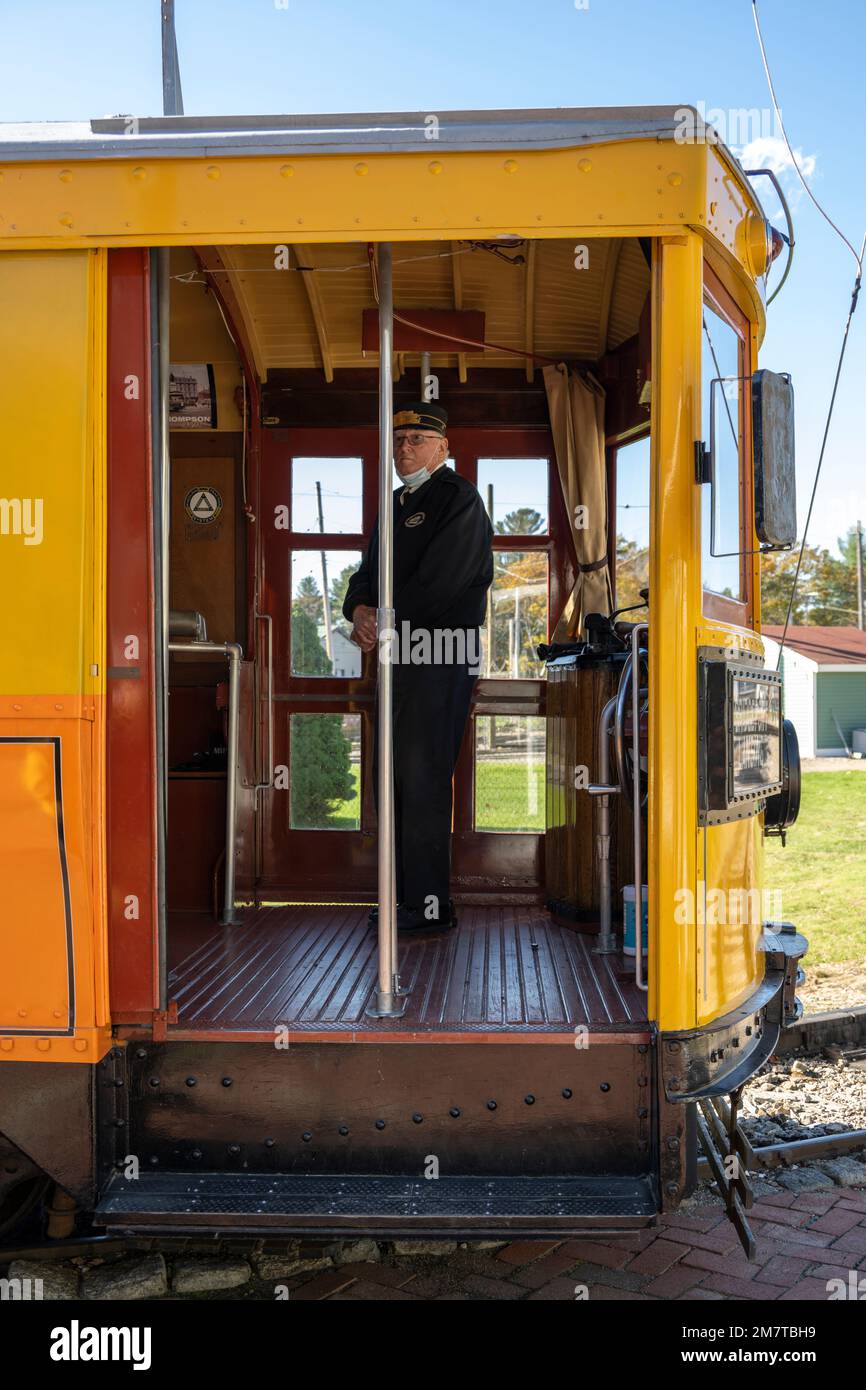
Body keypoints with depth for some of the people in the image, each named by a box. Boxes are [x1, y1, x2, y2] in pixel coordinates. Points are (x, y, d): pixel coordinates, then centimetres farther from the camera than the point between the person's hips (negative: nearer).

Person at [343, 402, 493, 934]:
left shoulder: (460, 500, -5)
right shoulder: (397, 503, 22)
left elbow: (438, 582, -15)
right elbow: (370, 570, 18)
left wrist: (382, 621, -11)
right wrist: (361, 610, -4)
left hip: (442, 657, -9)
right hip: (401, 653, 9)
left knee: (422, 779, -9)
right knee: (396, 776, 10)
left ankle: (430, 905, -3)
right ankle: (405, 895, 19)